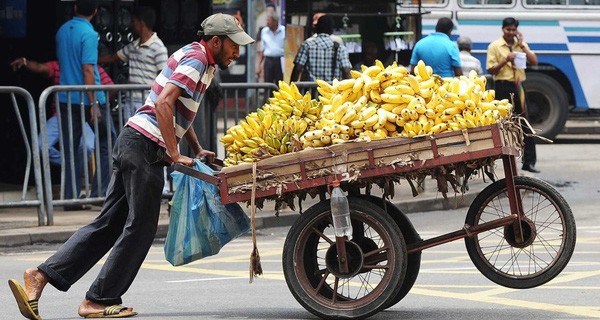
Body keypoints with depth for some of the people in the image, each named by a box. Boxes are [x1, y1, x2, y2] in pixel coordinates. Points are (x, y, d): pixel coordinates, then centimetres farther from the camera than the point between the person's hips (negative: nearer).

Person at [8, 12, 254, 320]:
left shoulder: (201, 60, 21)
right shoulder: (196, 58, -10)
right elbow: (163, 103, -21)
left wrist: (197, 150, 24)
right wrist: (174, 154, -20)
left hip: (135, 144, 10)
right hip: (144, 145, -10)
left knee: (109, 224, 6)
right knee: (140, 227, -4)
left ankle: (41, 275, -1)